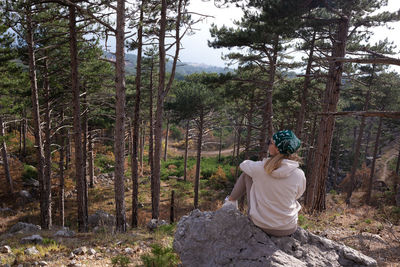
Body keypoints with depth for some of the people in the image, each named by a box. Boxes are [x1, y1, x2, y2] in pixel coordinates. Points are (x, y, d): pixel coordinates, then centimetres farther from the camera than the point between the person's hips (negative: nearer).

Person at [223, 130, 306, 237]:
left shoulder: (260, 168, -20)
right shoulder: (299, 174, -18)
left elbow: (243, 164, 4)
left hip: (259, 223, -1)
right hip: (288, 230, 1)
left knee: (246, 174, 12)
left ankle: (231, 200, 34)